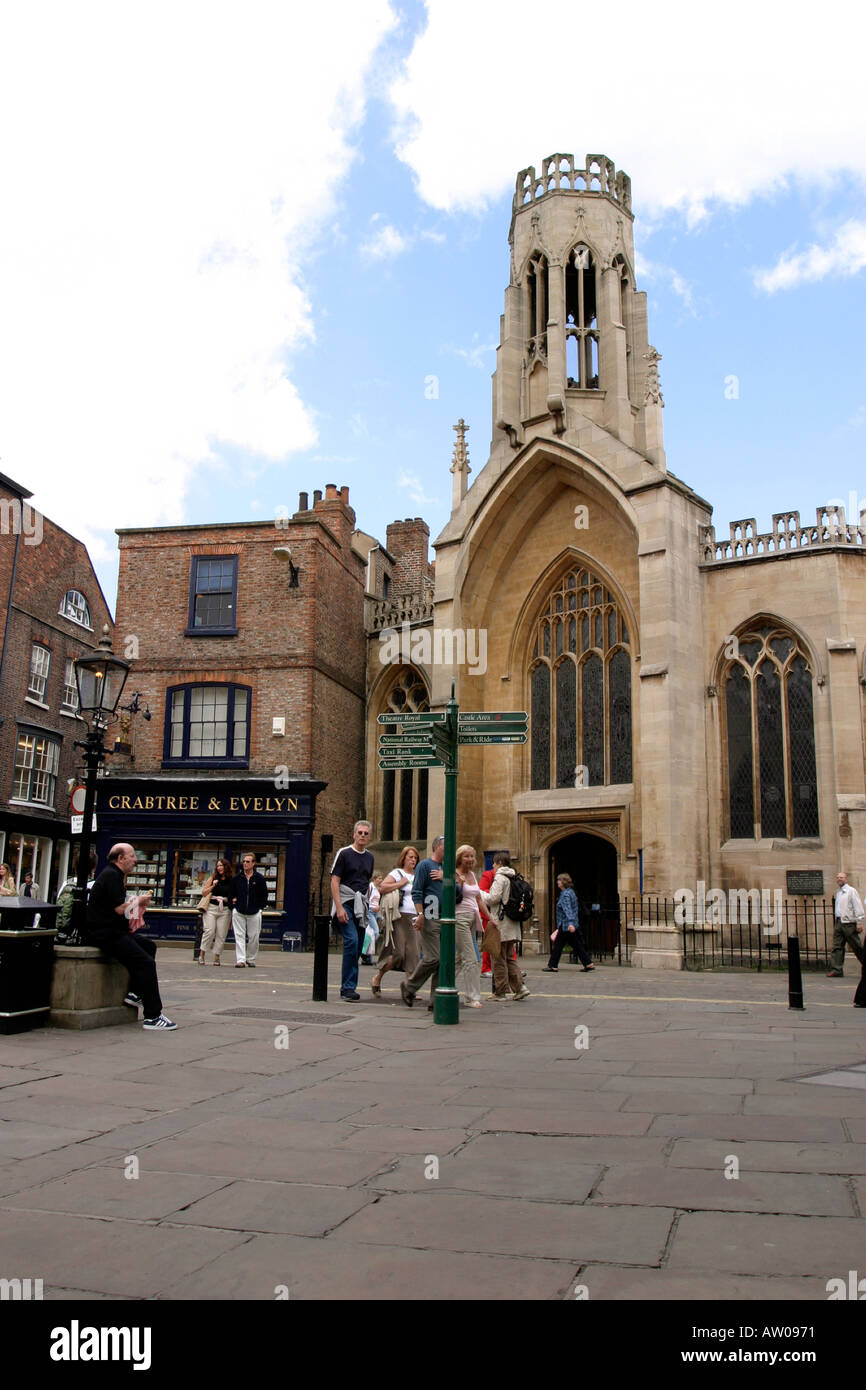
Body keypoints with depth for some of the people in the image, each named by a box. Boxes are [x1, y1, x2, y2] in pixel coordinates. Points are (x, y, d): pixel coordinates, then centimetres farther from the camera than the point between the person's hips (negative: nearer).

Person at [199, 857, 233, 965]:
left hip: (225, 910, 1)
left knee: (221, 934, -1)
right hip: (211, 907, 0)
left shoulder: (232, 880, 5)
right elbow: (203, 892, 5)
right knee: (209, 931, -9)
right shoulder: (213, 878, 6)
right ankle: (202, 955, 3)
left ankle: (216, 957, 8)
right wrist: (213, 885, -7)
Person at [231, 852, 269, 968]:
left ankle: (251, 960, 19)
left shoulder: (259, 878, -2)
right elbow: (231, 893, 14)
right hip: (238, 912, 1)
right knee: (239, 936, -5)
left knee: (253, 937, 5)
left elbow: (264, 895, 7)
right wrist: (233, 901, 3)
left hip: (254, 913, -1)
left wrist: (259, 907, 3)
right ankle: (240, 960, -5)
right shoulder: (236, 878, 1)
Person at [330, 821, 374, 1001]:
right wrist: (339, 908, -15)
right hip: (345, 903, -6)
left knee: (357, 947, 6)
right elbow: (334, 881, -7)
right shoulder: (344, 853, -2)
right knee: (352, 941, -20)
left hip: (361, 905, 6)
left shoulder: (370, 857, 16)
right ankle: (348, 987, -17)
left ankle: (347, 987, 17)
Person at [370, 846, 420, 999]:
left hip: (414, 918, 7)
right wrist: (401, 883, -12)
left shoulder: (417, 876, 18)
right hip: (400, 916, -7)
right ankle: (377, 979, 9)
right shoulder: (397, 873, -2)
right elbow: (382, 888, -17)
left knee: (412, 954, 1)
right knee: (397, 953, -11)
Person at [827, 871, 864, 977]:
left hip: (848, 923, -6)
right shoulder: (838, 892, 16)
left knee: (856, 947, 2)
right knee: (837, 946, -1)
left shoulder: (851, 891, -4)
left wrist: (859, 923, -12)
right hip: (838, 922, 6)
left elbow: (858, 907, -7)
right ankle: (836, 969, -4)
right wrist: (836, 922, 16)